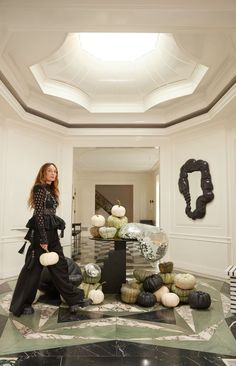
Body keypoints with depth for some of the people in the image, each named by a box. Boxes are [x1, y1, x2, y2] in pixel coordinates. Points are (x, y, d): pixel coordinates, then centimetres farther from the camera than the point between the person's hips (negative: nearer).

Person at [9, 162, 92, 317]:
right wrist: (43, 239, -20)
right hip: (41, 233, -9)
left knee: (60, 266, 11)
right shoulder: (39, 189, -11)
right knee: (33, 269, 3)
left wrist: (50, 238, 17)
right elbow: (39, 215, -18)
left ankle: (74, 299, 18)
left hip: (52, 233, 9)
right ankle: (21, 305, 21)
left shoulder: (51, 190, 14)